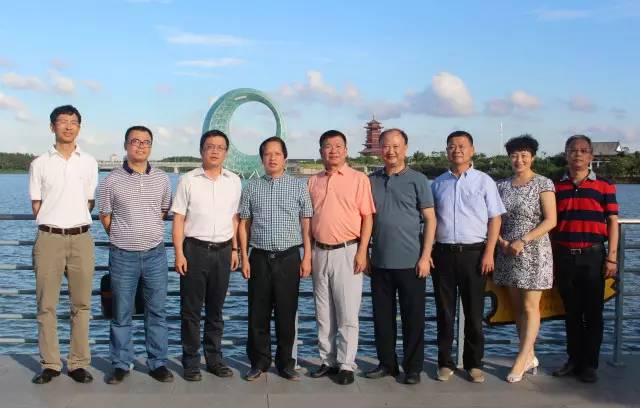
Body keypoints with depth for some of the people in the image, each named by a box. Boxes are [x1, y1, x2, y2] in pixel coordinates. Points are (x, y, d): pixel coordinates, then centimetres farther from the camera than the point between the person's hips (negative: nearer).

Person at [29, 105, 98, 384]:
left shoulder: (89, 162, 8)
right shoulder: (40, 163, 5)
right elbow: (36, 205, 8)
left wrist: (74, 223, 7)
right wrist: (53, 224, 4)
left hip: (81, 238, 1)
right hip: (49, 238, -1)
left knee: (81, 304, 3)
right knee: (46, 305, 2)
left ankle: (78, 364, 11)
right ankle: (50, 364, 12)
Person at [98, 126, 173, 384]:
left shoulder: (161, 179, 5)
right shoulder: (112, 181, -2)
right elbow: (105, 217, 6)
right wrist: (123, 237, 11)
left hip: (155, 254, 2)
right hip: (123, 256, -2)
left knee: (157, 312, 6)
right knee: (121, 313, 6)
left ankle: (157, 363, 17)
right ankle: (121, 365, 19)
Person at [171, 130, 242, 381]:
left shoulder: (234, 181, 8)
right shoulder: (188, 181, -1)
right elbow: (178, 219, -2)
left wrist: (234, 249, 10)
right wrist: (179, 254, -8)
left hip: (223, 250, 3)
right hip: (195, 249, -3)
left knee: (216, 309, 12)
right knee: (191, 309, 3)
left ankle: (214, 358, 24)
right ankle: (191, 362, 14)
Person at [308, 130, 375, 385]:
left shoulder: (358, 179, -2)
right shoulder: (313, 182, 11)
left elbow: (367, 217, -5)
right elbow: (309, 218, 15)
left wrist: (362, 252, -12)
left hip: (347, 252, -5)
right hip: (320, 252, 5)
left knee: (347, 313, -1)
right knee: (323, 313, 11)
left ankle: (346, 365, 9)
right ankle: (328, 361, 22)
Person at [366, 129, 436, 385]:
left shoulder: (417, 180, -1)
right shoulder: (371, 181, 8)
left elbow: (430, 220, -2)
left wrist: (425, 257, -9)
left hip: (410, 262, -3)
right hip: (380, 262, 3)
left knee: (413, 318, 5)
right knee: (382, 316, 11)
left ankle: (413, 368, 18)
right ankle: (387, 363, 25)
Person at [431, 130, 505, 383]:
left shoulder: (484, 181, 4)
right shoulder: (438, 184, 11)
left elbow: (495, 219, 1)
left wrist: (489, 253, -7)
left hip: (473, 253, -2)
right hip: (442, 253, 2)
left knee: (474, 312, 4)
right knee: (444, 311, 6)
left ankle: (474, 363, 16)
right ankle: (445, 362, 16)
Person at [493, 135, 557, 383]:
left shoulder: (543, 184, -3)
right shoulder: (502, 186, 10)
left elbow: (550, 220, -9)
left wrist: (523, 241, -16)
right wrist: (501, 241, -5)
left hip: (533, 252, -5)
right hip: (508, 252, 5)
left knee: (530, 307, -4)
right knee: (517, 307, 9)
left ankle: (521, 361, 0)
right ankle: (530, 357, 20)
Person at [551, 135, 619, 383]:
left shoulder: (604, 185, 2)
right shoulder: (556, 186, 7)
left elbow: (612, 222, 0)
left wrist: (612, 258, -6)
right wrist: (550, 257, 7)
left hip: (593, 256, -2)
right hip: (564, 257, 2)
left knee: (593, 313, 4)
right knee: (571, 312, 11)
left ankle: (589, 364, 14)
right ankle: (574, 360, 22)